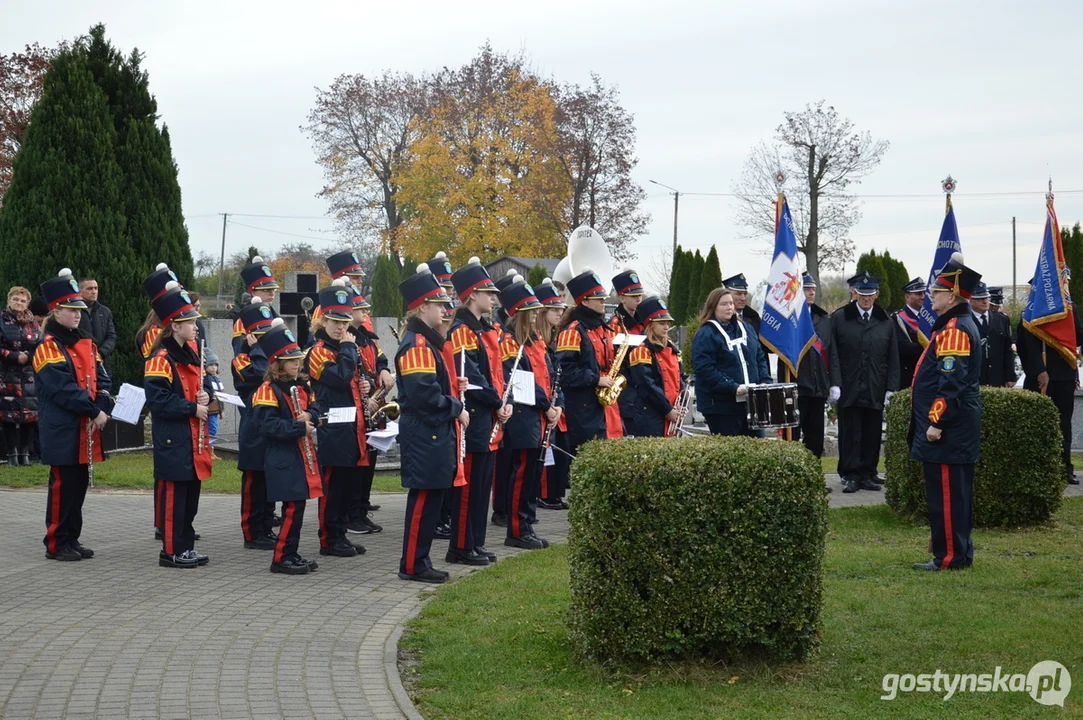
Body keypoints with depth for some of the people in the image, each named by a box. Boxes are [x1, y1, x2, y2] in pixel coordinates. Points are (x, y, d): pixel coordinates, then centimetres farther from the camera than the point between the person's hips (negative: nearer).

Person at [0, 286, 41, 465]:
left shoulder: (33, 324, 13)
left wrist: (28, 356, -10)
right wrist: (15, 356, -14)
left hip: (30, 377, 3)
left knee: (30, 415, -1)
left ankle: (24, 452, 7)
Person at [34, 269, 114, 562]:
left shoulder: (86, 343, 13)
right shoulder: (49, 347, -11)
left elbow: (101, 379, 9)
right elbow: (63, 389, -19)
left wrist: (103, 409, -8)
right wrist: (93, 410, -19)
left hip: (86, 428, 7)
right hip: (61, 430, -7)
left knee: (79, 484, 12)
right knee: (62, 485, -2)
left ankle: (72, 539, 21)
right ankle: (56, 544, 6)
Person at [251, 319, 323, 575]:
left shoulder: (299, 387, 14)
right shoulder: (268, 390, -13)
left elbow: (314, 409, 19)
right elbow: (267, 424, -22)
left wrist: (309, 416, -5)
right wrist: (299, 427, -19)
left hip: (302, 456, 8)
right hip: (283, 460, -8)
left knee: (297, 506, 11)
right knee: (292, 507, -9)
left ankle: (292, 554, 19)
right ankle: (281, 558, -1)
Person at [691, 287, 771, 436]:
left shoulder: (746, 328, 15)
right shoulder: (705, 335, -8)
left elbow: (760, 358, 19)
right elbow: (704, 369, -18)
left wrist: (765, 383, 1)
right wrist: (733, 387, -23)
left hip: (749, 402, 7)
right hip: (720, 406, -7)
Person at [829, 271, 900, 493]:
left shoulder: (886, 322, 8)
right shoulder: (839, 318, 2)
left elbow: (893, 359, 8)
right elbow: (833, 354, -1)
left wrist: (891, 389, 1)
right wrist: (835, 384, -9)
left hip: (875, 391, 2)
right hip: (849, 389, -2)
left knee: (872, 435, 4)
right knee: (850, 434, 0)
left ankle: (868, 474, 14)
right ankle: (851, 476, 6)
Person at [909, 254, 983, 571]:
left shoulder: (954, 329, -18)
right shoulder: (958, 324, 14)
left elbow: (951, 381, -23)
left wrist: (936, 421, -22)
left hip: (948, 428, -11)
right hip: (957, 427, 11)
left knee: (946, 492, -6)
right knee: (954, 491, 15)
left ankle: (950, 556, -1)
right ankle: (959, 551, 21)